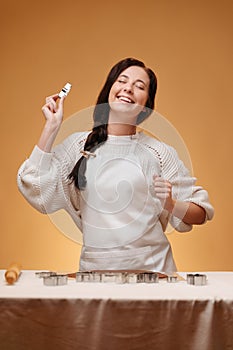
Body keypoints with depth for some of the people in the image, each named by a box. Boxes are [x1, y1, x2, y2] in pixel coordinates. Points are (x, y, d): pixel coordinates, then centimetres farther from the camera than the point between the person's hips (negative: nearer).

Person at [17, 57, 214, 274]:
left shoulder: (159, 153, 3)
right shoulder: (79, 145, 7)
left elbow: (202, 213, 7)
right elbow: (36, 191, -4)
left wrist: (171, 205, -14)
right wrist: (51, 127, -1)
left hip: (151, 268, 0)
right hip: (95, 268, 1)